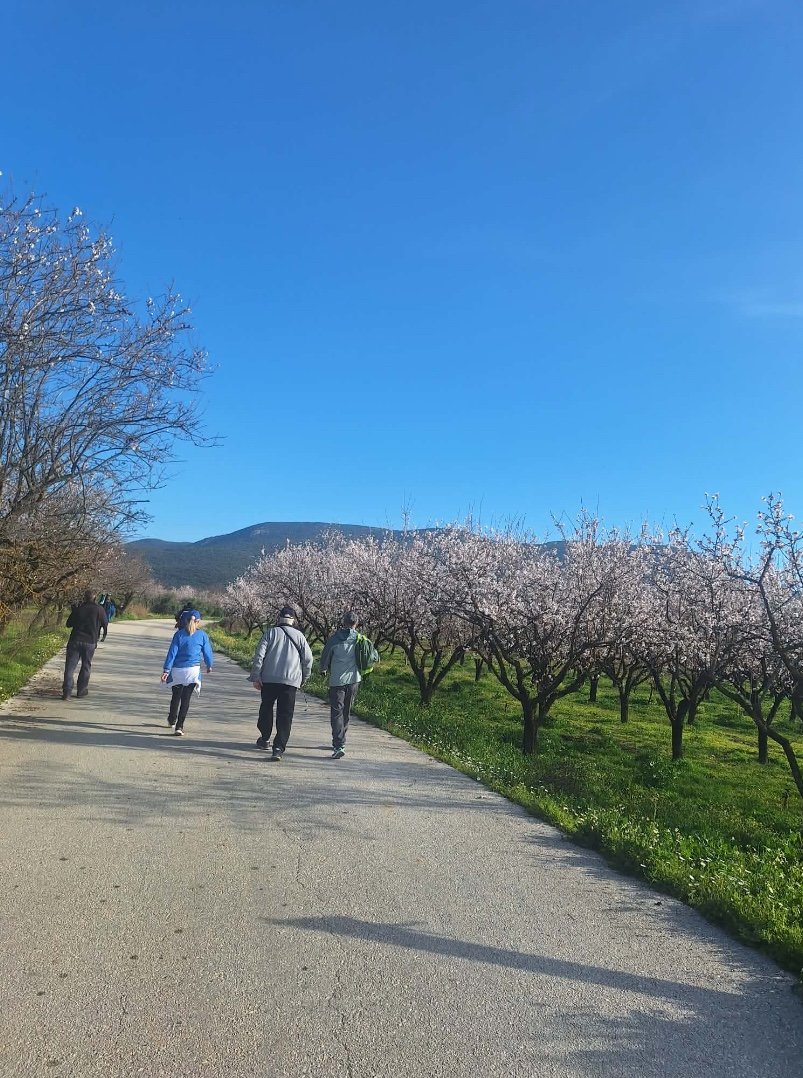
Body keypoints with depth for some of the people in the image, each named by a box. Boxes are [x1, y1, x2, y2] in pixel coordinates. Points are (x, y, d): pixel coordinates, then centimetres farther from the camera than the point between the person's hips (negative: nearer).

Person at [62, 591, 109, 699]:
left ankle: (67, 691, -7)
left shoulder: (78, 608, 3)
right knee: (86, 666, 13)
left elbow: (68, 624, 11)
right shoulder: (99, 609, -3)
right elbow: (105, 624, 3)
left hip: (75, 640, 1)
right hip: (90, 642, -1)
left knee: (70, 666, 2)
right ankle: (81, 690, 16)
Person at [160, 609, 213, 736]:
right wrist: (209, 666, 23)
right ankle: (179, 726, -3)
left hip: (177, 670, 2)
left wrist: (166, 669, -5)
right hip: (193, 670, -1)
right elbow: (207, 652, 5)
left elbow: (172, 652, -5)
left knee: (176, 696, 20)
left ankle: (172, 720, 39)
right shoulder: (202, 635, -2)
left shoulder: (179, 634, -2)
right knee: (186, 698, 2)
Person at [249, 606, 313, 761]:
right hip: (291, 681, 0)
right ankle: (279, 747, -7)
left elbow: (259, 655, -4)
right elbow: (308, 659, 5)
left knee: (266, 708, 21)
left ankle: (264, 738, 35)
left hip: (269, 679, 0)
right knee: (285, 715, 2)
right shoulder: (299, 635, 5)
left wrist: (255, 676, -1)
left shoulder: (270, 633, 2)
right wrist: (303, 678, 17)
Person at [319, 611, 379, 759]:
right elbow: (374, 656, 2)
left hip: (337, 680, -3)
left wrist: (323, 669, 26)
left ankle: (339, 746, -16)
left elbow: (325, 656, 5)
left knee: (336, 712, -2)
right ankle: (340, 741, 31)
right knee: (346, 712, 18)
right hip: (354, 679, 3)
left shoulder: (334, 638, -5)